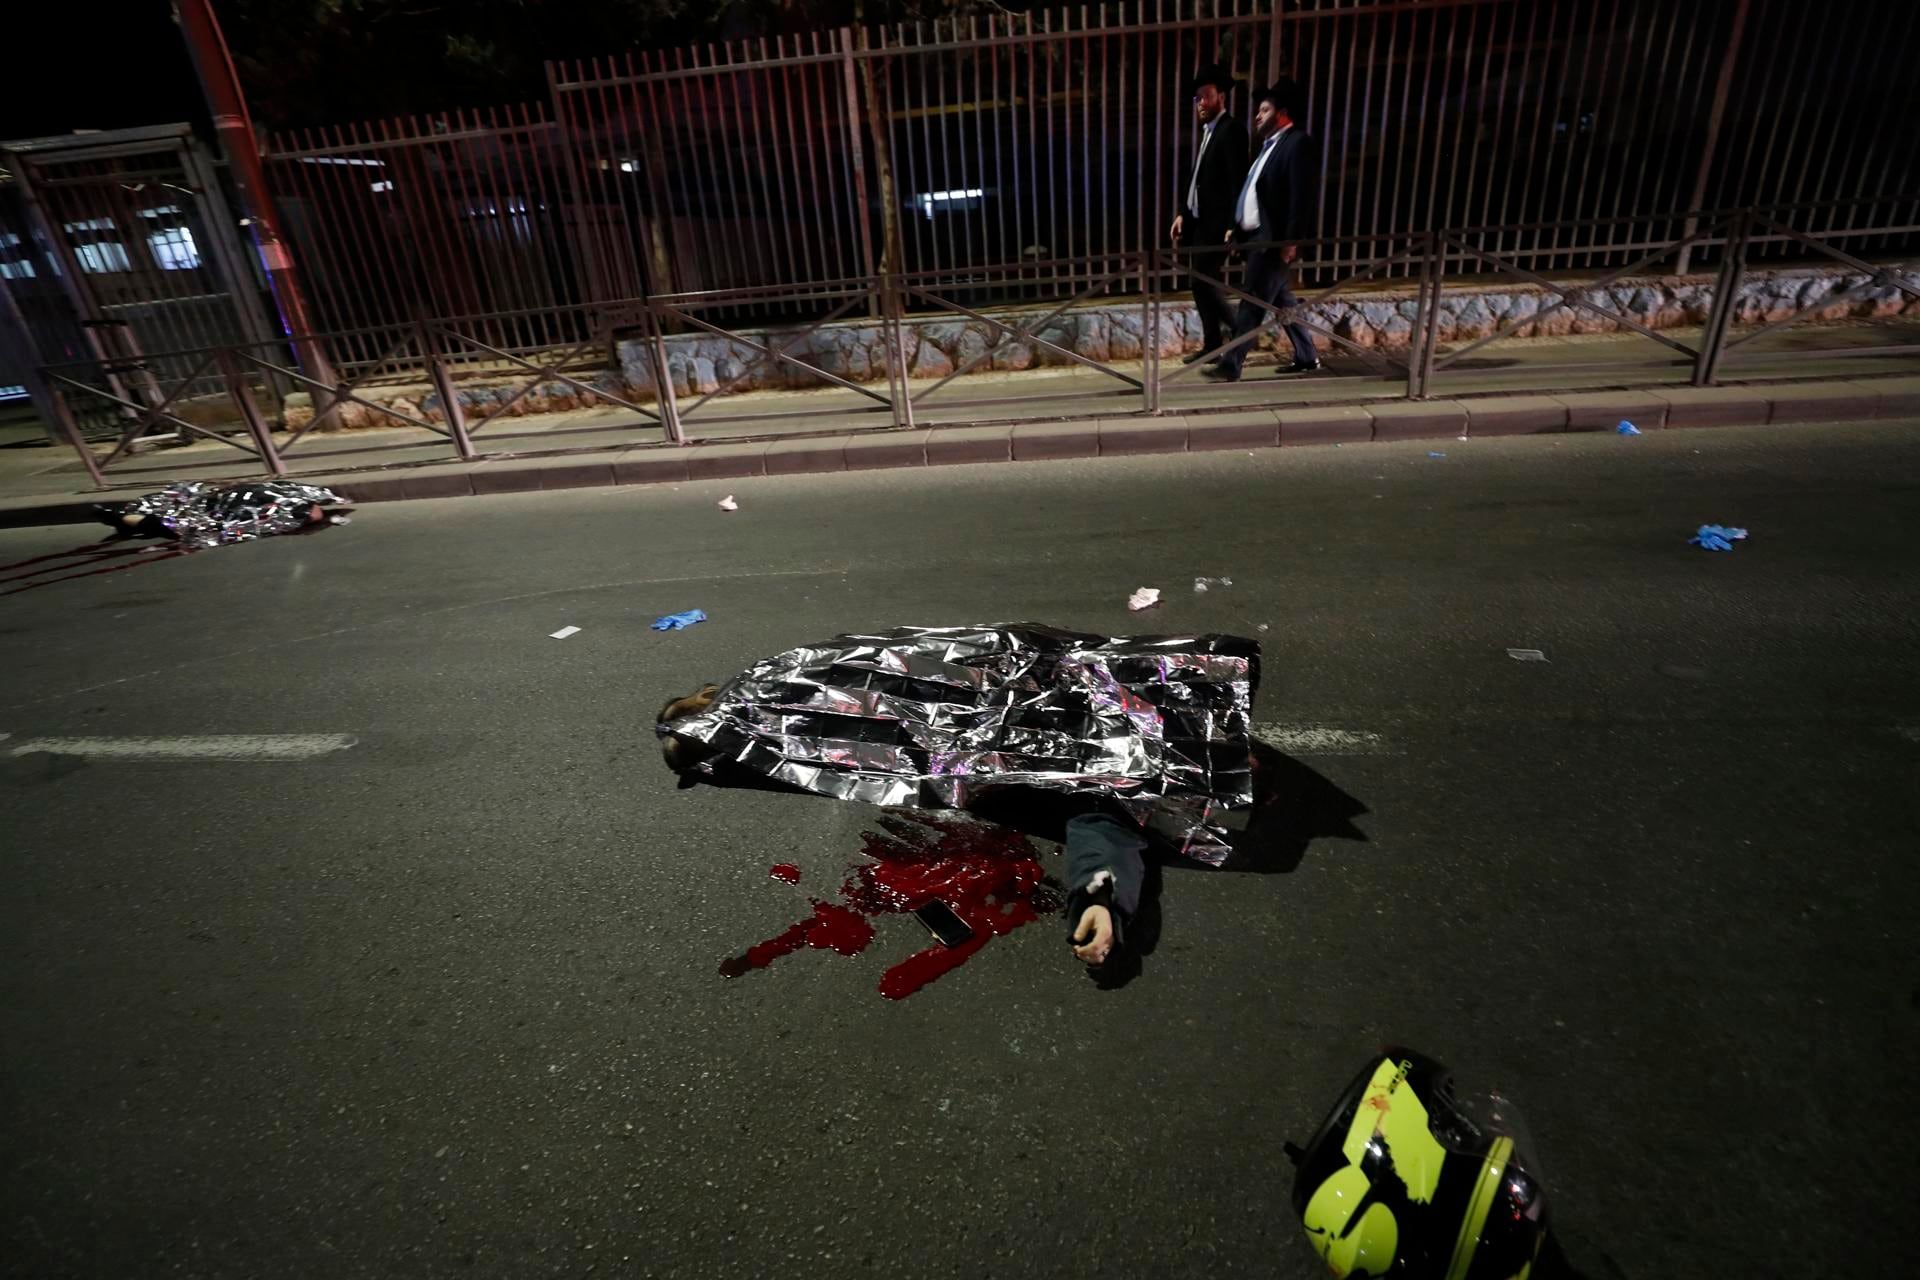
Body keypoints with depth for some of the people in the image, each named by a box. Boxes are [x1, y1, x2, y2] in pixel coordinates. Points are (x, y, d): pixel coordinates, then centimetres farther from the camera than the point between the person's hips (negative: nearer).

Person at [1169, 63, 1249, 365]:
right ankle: (1212, 345, 15)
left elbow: (1237, 180, -17)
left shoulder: (1231, 129, -10)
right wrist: (1183, 213, 11)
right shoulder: (1208, 130, 17)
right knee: (1200, 283, 9)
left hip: (1216, 223, -9)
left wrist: (1232, 225, -22)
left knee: (1205, 281, -11)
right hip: (1198, 220, 9)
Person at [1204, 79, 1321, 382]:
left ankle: (1231, 365, -3)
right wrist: (1236, 227, 17)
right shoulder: (1271, 143, 18)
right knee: (1281, 299, 14)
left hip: (1274, 239, -10)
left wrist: (1291, 241, -23)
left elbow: (1301, 196, -18)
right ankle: (1307, 356, 23)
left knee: (1253, 303, -7)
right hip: (1256, 235, 10)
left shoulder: (1297, 142, -11)